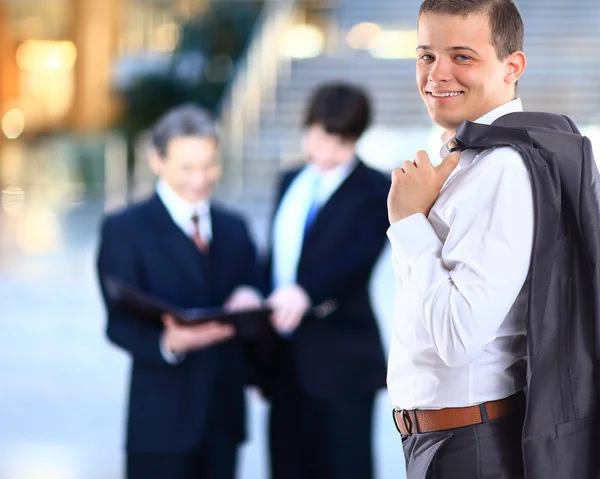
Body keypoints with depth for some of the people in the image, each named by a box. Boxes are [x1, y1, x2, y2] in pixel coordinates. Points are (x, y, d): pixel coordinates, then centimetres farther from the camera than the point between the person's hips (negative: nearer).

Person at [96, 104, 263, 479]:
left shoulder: (235, 229, 15)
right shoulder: (124, 230, -3)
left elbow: (250, 302, 15)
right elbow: (121, 324, -10)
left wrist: (248, 301, -10)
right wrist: (168, 342, -31)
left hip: (225, 412, 5)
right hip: (162, 416, -5)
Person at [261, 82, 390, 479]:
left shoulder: (375, 191, -5)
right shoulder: (291, 183, 16)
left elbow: (358, 257, -21)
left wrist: (307, 292, -39)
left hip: (341, 362, -6)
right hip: (286, 361, 7)